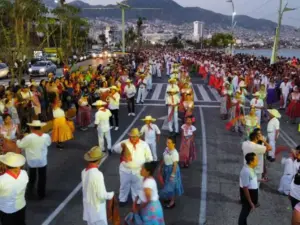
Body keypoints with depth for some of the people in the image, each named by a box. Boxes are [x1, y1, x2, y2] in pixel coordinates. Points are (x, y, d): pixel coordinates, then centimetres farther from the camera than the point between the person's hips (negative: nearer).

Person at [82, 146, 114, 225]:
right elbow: (101, 195, -24)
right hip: (97, 207, -7)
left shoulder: (84, 172, -4)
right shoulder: (97, 174, -28)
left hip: (88, 206, 8)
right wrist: (111, 194, -6)